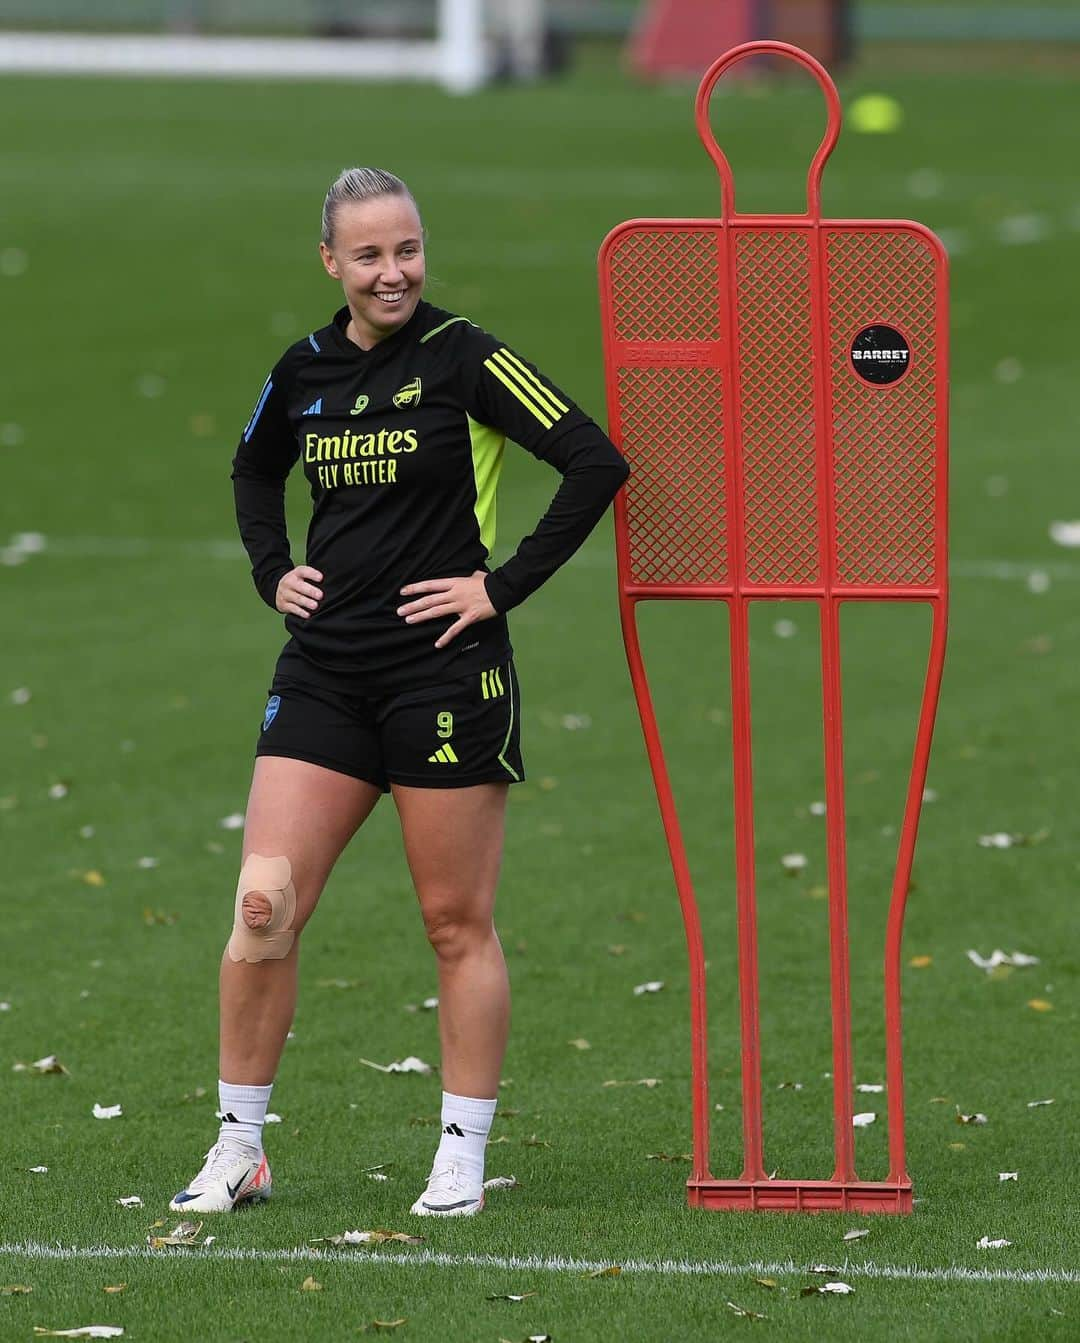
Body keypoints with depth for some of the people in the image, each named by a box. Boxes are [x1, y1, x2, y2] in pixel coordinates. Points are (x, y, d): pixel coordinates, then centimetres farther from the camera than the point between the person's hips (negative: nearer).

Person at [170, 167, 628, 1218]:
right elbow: (254, 471, 30)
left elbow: (596, 462, -12)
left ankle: (462, 1159, 12)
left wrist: (506, 584, -12)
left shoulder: (464, 359, -7)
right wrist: (273, 570, 14)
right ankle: (238, 1149, 7)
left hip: (445, 671, -4)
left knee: (458, 924, 2)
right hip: (324, 672, 4)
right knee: (263, 905, -5)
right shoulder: (303, 373, 9)